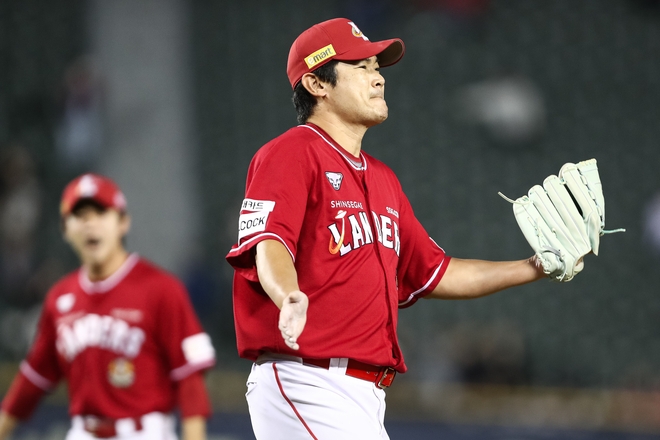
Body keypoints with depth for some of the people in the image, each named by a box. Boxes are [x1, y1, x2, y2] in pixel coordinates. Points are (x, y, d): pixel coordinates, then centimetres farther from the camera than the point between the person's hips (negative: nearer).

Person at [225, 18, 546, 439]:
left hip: (365, 396, 10)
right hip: (307, 385, -10)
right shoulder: (290, 154, -7)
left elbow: (433, 271, 28)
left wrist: (534, 269, 22)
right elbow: (269, 243, -23)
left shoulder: (382, 179, 22)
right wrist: (290, 297, -45)